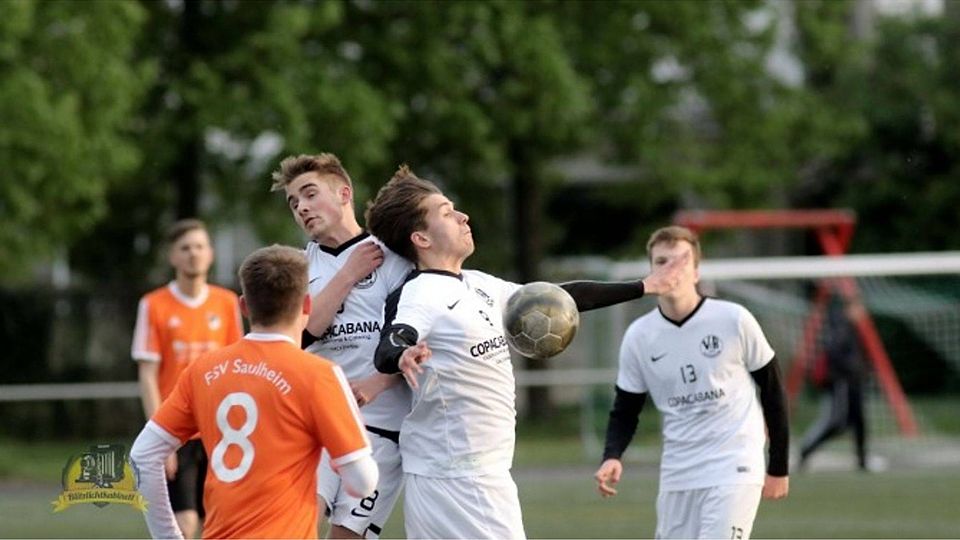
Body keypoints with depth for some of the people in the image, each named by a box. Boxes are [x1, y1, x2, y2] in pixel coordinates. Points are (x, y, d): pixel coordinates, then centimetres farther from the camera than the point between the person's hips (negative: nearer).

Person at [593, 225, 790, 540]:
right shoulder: (638, 336, 0)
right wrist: (611, 457, -12)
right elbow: (625, 411, 9)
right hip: (677, 475, 4)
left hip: (735, 469, -4)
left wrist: (778, 468, 4)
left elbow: (772, 389, 1)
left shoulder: (734, 320, -9)